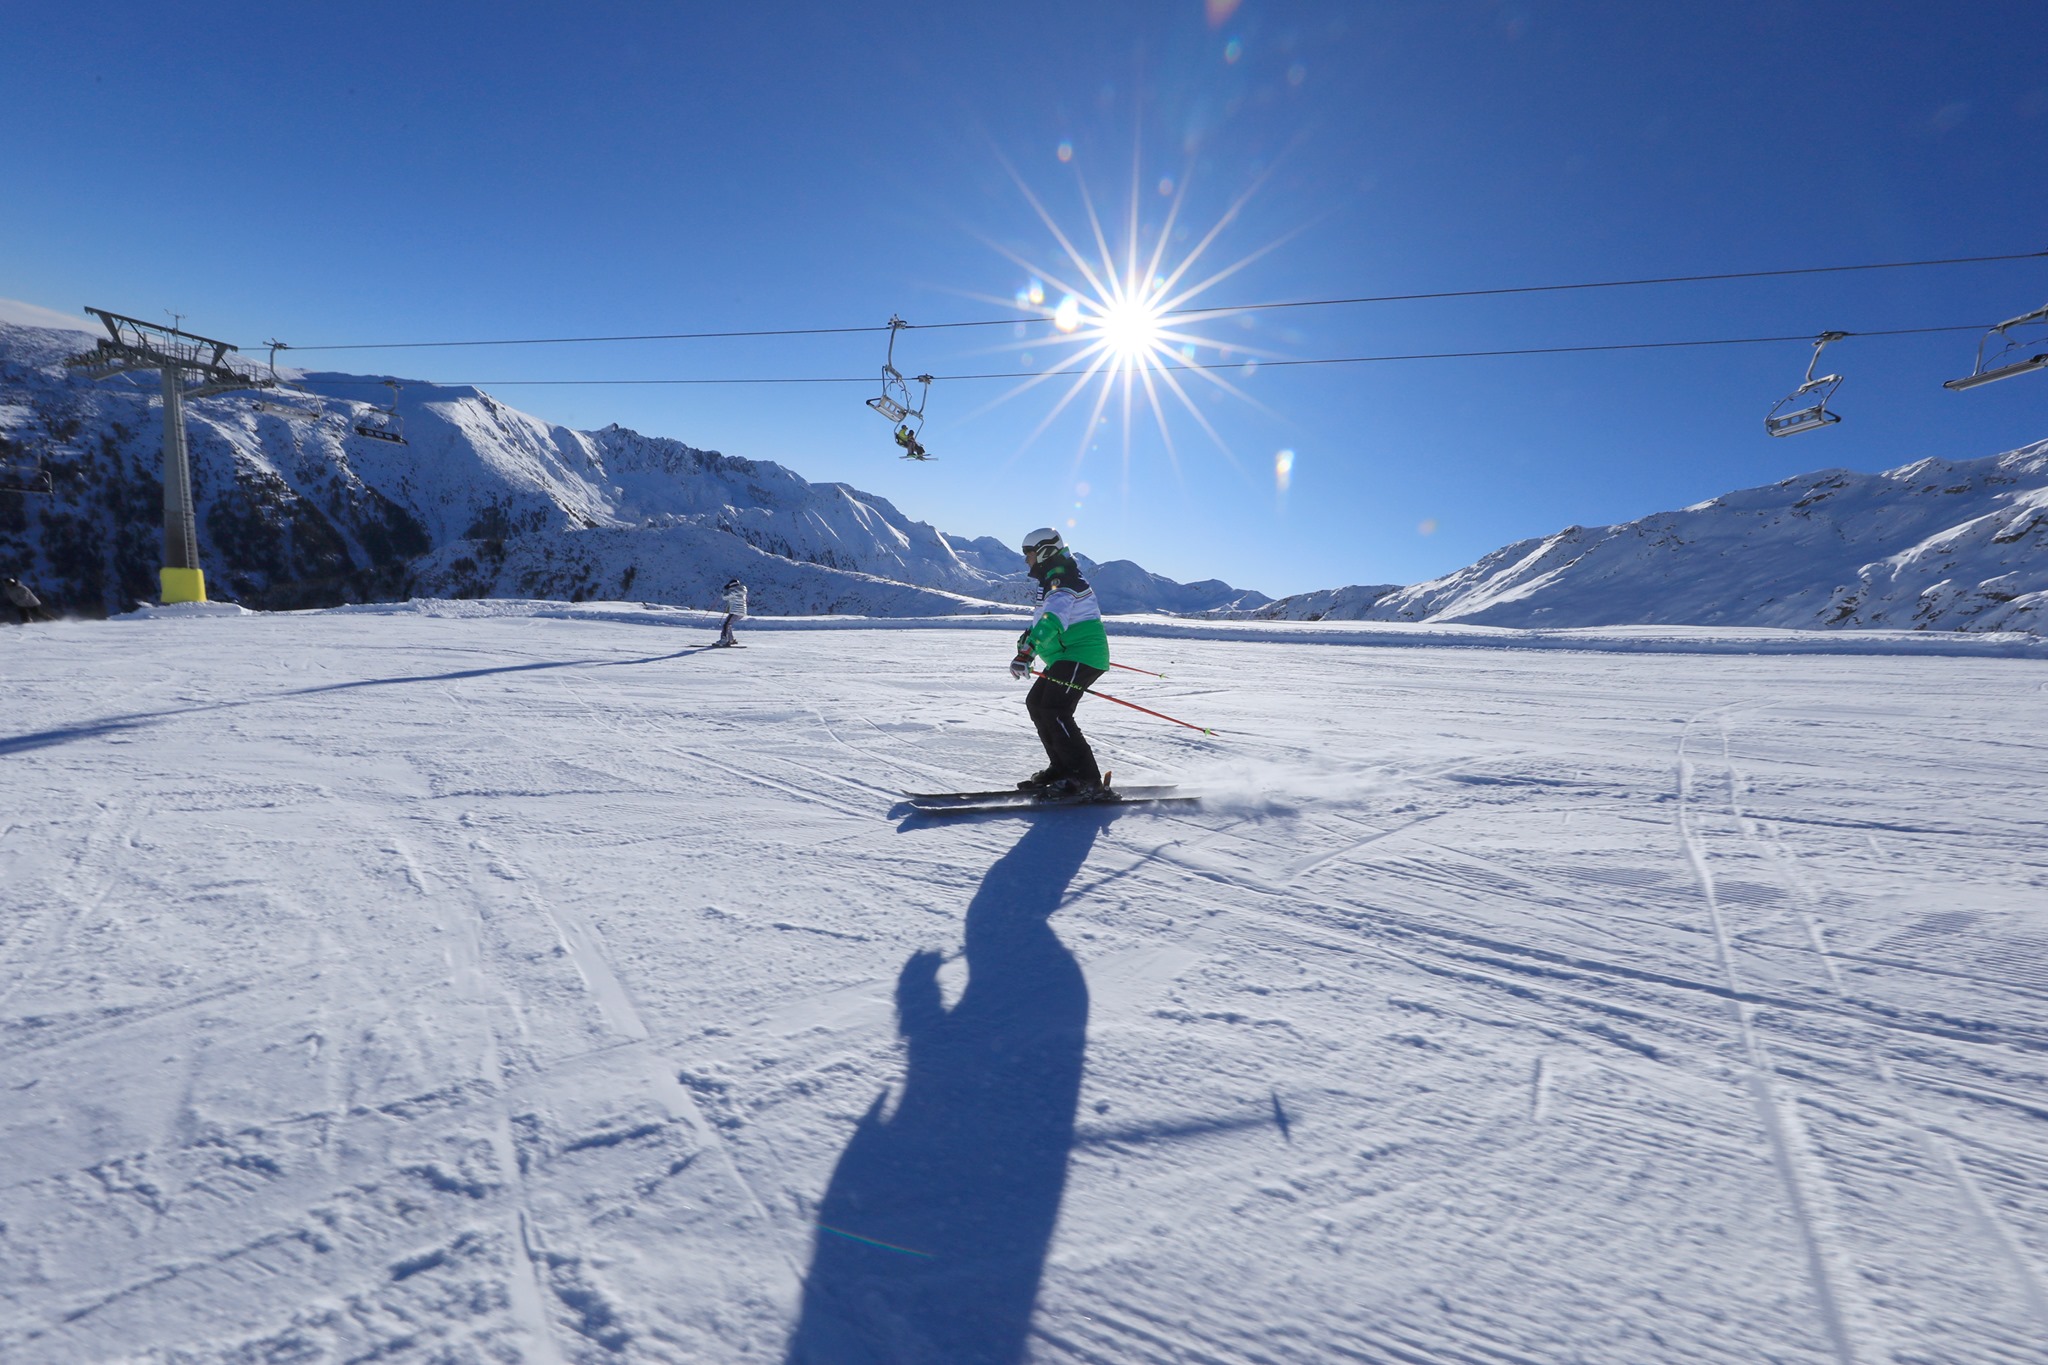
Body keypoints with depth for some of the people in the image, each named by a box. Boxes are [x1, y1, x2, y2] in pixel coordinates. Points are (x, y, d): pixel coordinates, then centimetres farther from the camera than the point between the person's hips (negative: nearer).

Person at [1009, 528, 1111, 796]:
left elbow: (1051, 620, -33)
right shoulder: (1053, 580, 19)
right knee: (1036, 703, 10)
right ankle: (1061, 768, 14)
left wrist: (1026, 653, -43)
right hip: (1067, 657, 11)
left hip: (1081, 657, -11)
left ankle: (1086, 779, -14)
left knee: (1054, 712, -18)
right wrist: (1028, 637, 49)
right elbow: (1044, 617, 37)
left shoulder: (1062, 582, -16)